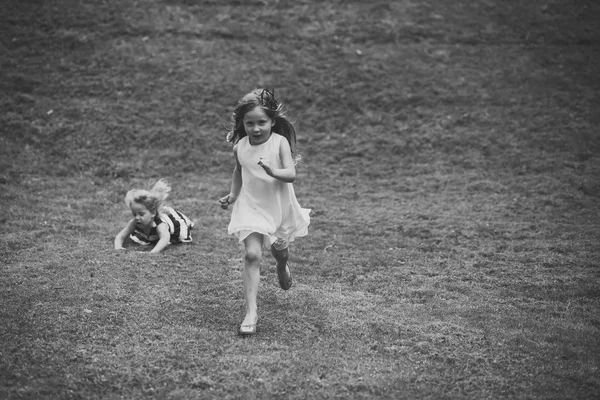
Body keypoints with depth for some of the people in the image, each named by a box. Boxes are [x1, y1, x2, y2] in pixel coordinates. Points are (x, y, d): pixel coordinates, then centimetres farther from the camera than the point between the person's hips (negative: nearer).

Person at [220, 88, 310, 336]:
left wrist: (273, 171, -43)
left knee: (279, 250, 20)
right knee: (252, 255, -14)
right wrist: (233, 194, 5)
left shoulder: (280, 143, -15)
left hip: (279, 206, 0)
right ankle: (251, 310, -12)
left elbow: (291, 174, -25)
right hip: (250, 207, 0)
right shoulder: (240, 147, -5)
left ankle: (283, 268, 60)